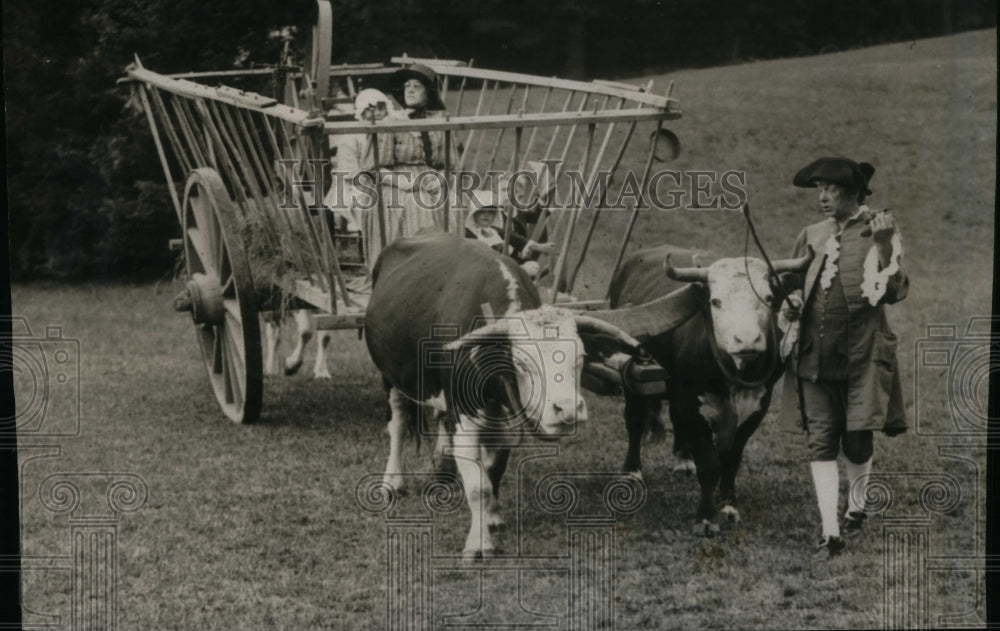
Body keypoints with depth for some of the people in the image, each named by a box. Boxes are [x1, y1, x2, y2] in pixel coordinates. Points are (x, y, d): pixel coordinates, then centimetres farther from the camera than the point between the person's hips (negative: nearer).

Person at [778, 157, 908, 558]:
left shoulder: (876, 233, -2)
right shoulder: (811, 237, 11)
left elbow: (893, 292, -10)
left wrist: (884, 247, -22)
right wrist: (790, 305, 1)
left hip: (861, 354, -4)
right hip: (814, 355, 4)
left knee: (857, 440, 4)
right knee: (820, 441, -2)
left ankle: (856, 507, 32)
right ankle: (830, 532, -2)